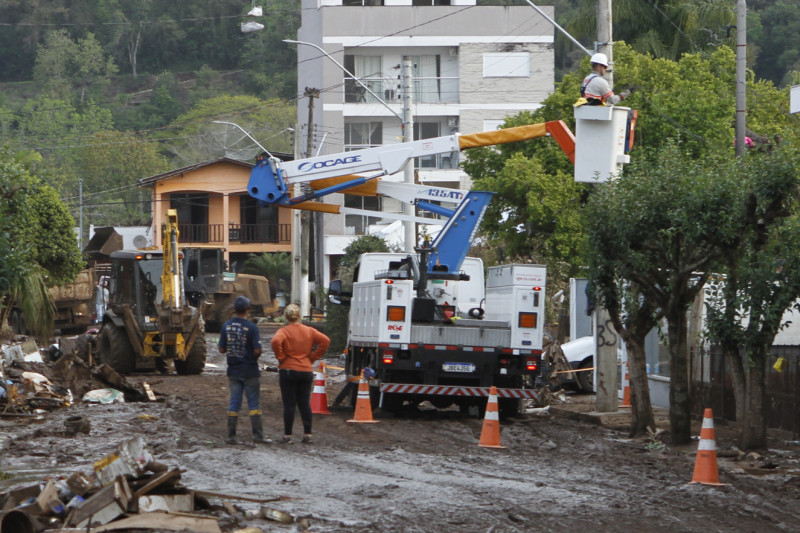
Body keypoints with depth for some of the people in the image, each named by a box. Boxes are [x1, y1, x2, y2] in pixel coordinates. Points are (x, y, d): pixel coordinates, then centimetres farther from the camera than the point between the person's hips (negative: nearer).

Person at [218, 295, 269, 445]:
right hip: (250, 371, -4)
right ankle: (257, 435, 2)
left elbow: (222, 349, 2)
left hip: (233, 370, 4)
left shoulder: (226, 326, -1)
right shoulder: (251, 327, -14)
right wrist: (253, 357, 4)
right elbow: (257, 350, -17)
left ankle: (231, 436, 8)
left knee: (234, 404, 9)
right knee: (253, 403, 3)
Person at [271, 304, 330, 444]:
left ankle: (287, 435, 0)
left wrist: (281, 357, -11)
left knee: (289, 404, -1)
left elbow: (276, 342, -26)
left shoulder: (283, 331, -6)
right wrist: (313, 357, 2)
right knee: (305, 404, 10)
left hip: (288, 370, -3)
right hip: (307, 371, 3)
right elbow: (325, 340, -3)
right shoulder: (309, 331, 5)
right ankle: (307, 434, 9)